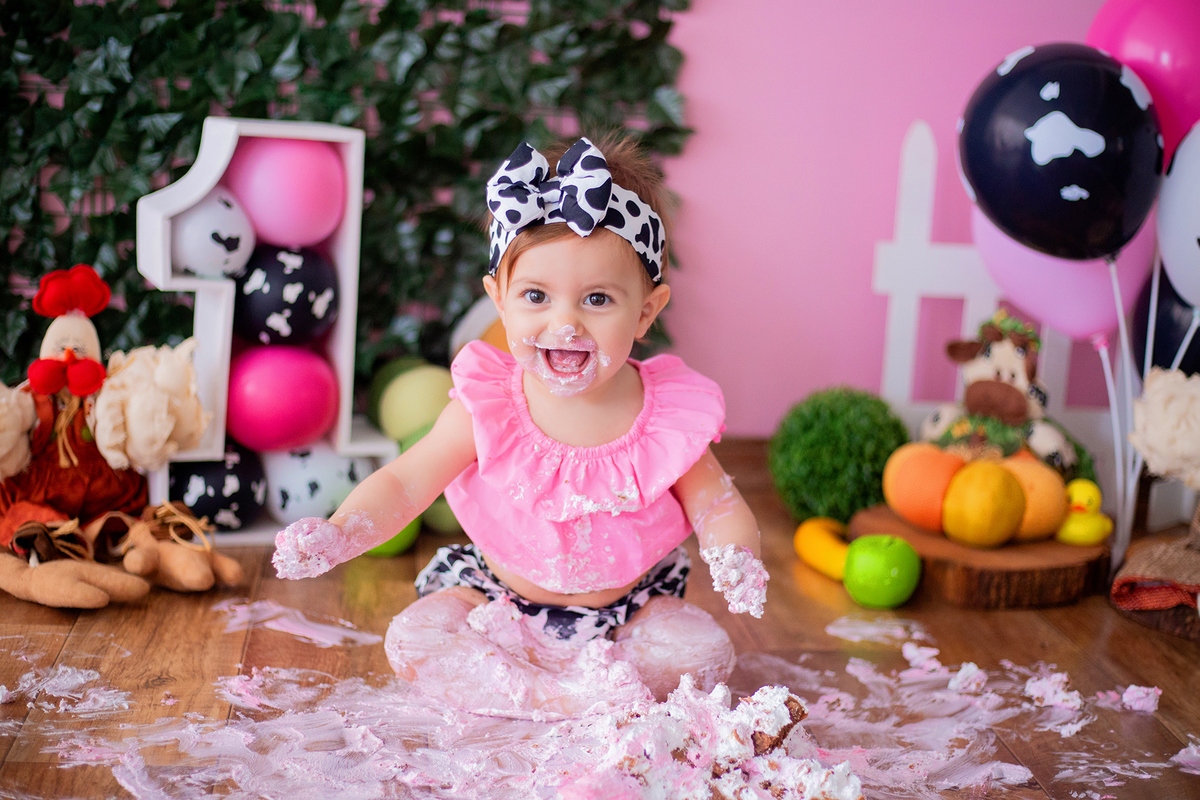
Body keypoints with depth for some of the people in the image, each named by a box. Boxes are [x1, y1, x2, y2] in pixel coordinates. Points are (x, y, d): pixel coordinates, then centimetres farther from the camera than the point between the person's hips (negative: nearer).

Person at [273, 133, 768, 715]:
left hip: (627, 608, 1)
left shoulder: (669, 415, -17)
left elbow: (715, 505, -8)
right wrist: (335, 536, -32)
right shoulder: (488, 405, -17)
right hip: (501, 603, 0)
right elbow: (404, 484, -13)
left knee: (706, 653, -23)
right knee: (412, 641, -21)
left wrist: (735, 559, -31)